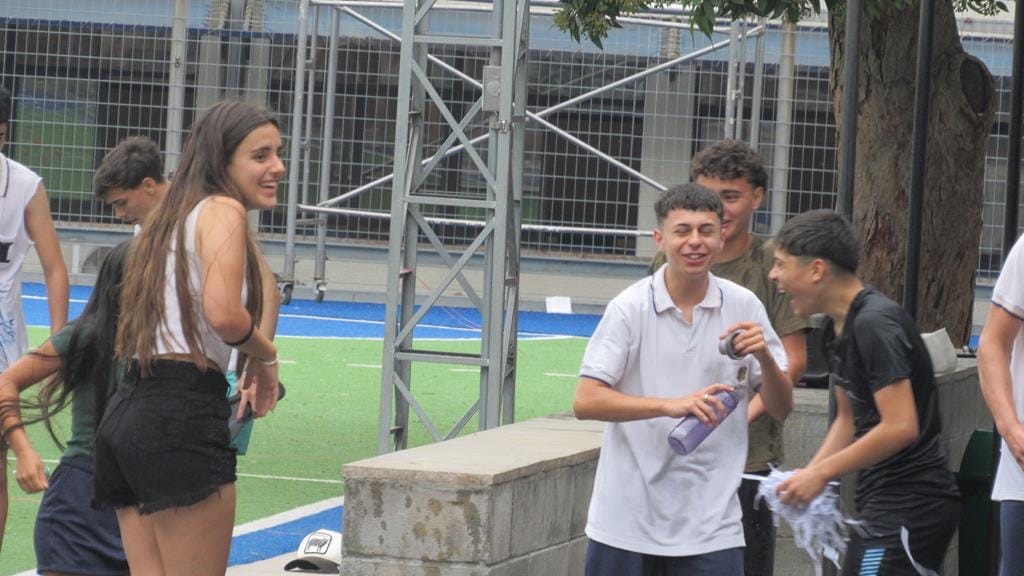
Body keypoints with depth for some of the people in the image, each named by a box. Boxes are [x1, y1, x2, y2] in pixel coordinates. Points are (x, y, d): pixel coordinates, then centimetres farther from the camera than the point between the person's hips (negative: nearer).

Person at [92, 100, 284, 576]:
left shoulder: (170, 218, 22)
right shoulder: (222, 211, -6)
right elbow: (223, 314, -21)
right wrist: (265, 357, -2)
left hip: (126, 411, 9)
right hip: (183, 414, -9)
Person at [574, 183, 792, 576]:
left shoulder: (744, 307, 2)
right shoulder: (630, 307, -6)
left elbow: (781, 408, 6)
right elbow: (585, 402, -14)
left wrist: (765, 358, -15)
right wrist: (670, 404, -26)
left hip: (711, 524, 1)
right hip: (626, 518, -1)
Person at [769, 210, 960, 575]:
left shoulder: (874, 324, -18)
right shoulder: (839, 326, 13)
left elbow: (900, 427, -24)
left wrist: (820, 473, -17)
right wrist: (807, 476, 5)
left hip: (908, 509, -11)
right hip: (884, 504, 11)